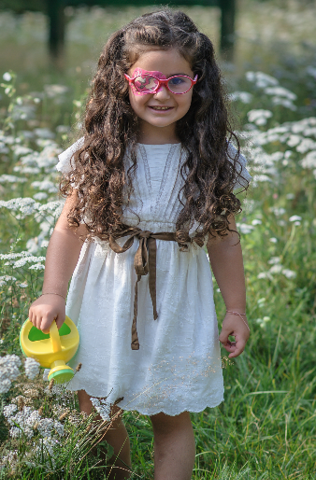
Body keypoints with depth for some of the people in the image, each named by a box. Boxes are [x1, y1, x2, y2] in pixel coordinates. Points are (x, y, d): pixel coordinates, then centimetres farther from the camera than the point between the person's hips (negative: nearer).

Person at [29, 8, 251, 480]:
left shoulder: (213, 158, -5)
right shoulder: (99, 152, -6)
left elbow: (224, 237, 2)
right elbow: (70, 227, -3)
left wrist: (236, 308, 4)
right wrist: (53, 294, -9)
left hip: (176, 306, -1)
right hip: (105, 302, 1)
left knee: (172, 419, 5)